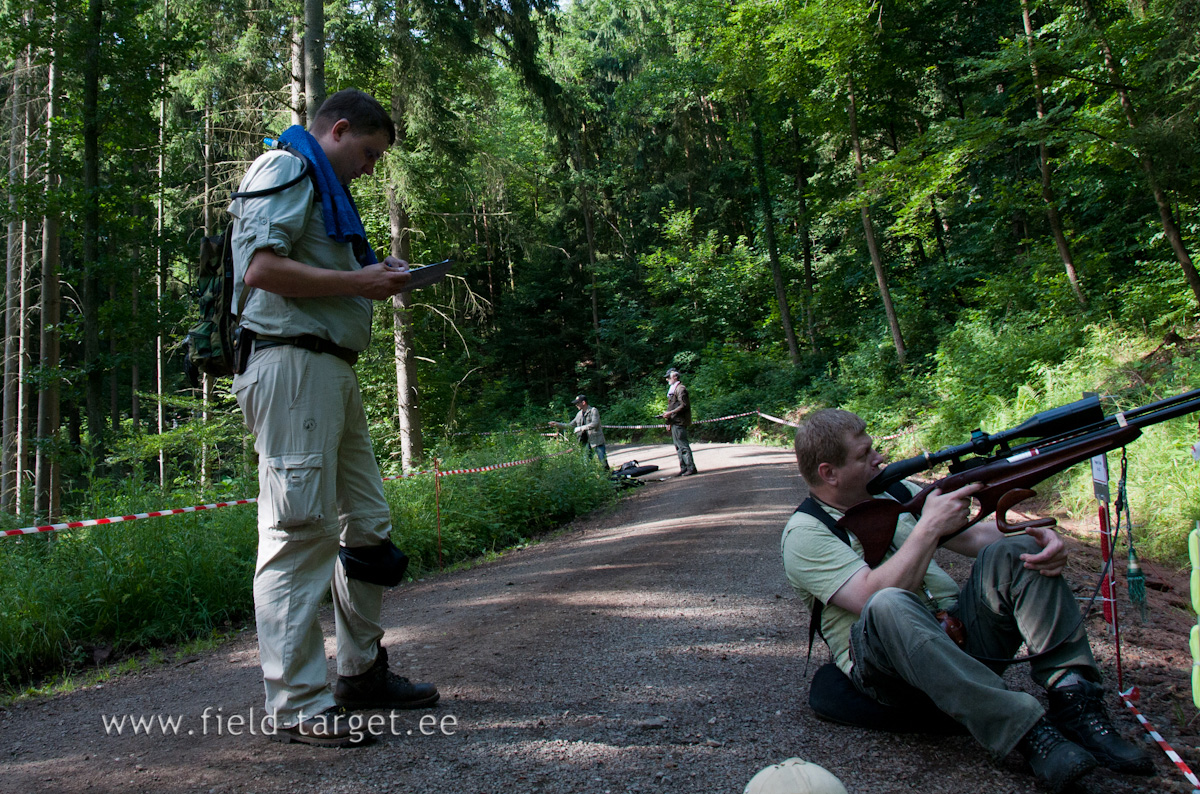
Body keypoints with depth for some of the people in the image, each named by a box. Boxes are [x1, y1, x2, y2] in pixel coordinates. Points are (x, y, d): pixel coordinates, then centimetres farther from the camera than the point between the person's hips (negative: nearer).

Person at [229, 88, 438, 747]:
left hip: (332, 370, 11)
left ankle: (361, 672, 24)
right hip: (292, 363, -11)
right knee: (299, 529, -11)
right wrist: (359, 281, -13)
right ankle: (297, 705, -5)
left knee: (367, 522, 12)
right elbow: (261, 269, -16)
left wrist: (374, 274, 15)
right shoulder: (287, 168, -2)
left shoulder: (326, 188, 28)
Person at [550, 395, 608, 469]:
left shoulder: (593, 410, -9)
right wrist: (557, 424, 15)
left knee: (604, 462, -4)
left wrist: (580, 428, -23)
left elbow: (594, 424, -23)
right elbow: (571, 425, 20)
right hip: (586, 442, 6)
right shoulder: (579, 414, 11)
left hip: (597, 441, -6)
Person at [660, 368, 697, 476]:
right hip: (675, 422, 11)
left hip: (679, 422, -11)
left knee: (683, 445, -10)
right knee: (678, 446, 11)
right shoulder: (673, 389, 21)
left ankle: (691, 468, -8)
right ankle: (683, 468, 14)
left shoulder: (681, 388, -11)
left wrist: (670, 413, -20)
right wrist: (666, 414, 15)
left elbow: (684, 405, -18)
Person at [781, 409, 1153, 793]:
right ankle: (1027, 731, -38)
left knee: (1011, 553, -13)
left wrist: (1036, 537, -9)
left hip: (960, 633, 7)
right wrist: (929, 527, -18)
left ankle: (1076, 702, -23)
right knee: (889, 606, -38)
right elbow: (873, 597, -22)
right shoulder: (804, 533, -7)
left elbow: (977, 534, 11)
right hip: (885, 658, -6)